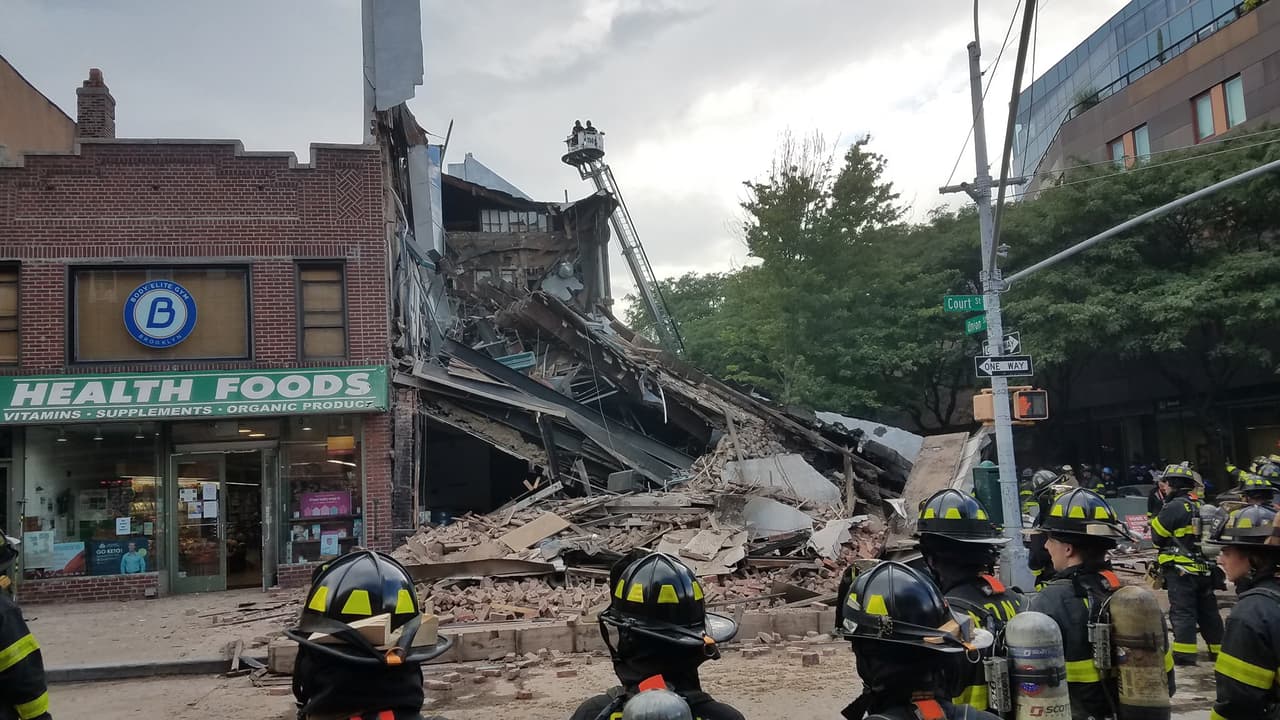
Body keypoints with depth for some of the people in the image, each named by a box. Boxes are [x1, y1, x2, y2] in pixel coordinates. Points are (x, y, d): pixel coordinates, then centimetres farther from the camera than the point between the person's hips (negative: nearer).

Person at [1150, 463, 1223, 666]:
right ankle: (1219, 648, 24)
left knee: (1182, 612, -6)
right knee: (1208, 611, 16)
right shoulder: (1201, 506, 11)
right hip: (1205, 569, 8)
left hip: (1181, 569, -8)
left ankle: (1184, 654, -8)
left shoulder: (1175, 506, -13)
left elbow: (1156, 536, -8)